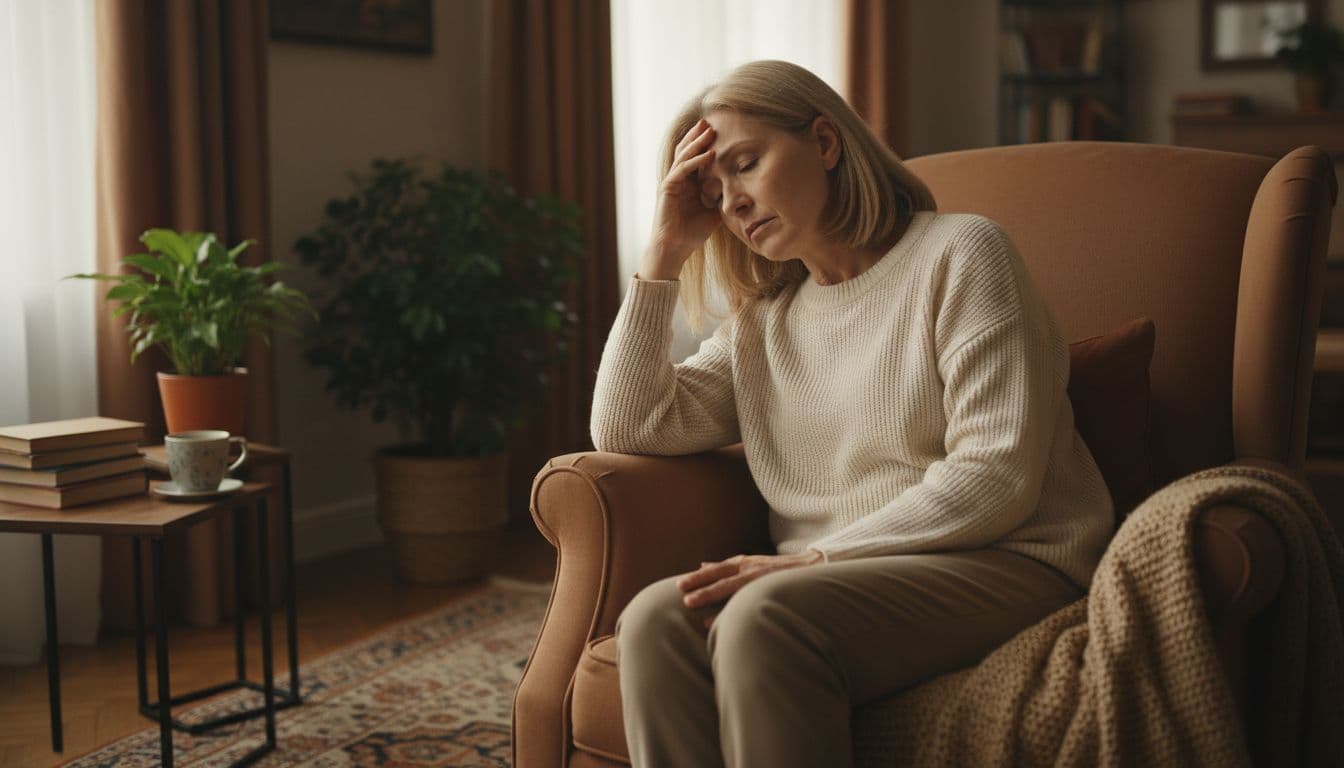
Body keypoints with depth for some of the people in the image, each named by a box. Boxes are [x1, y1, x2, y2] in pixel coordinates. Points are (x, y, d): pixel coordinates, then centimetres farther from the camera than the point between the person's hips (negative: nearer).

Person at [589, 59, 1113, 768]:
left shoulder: (959, 253, 1)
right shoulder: (761, 323, 20)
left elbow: (996, 478, -10)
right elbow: (628, 429, 10)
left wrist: (816, 559, -17)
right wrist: (665, 252, 9)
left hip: (1001, 563, -5)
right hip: (826, 580, 5)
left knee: (765, 617, -33)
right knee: (655, 617, -25)